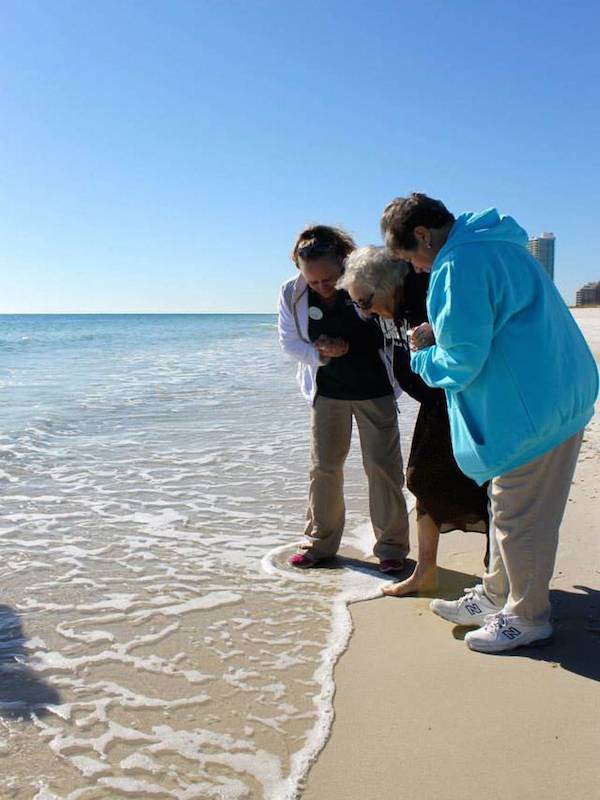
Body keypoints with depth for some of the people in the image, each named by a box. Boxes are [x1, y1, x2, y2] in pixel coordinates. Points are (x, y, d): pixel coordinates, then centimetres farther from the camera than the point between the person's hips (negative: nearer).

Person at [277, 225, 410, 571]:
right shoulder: (292, 293, -13)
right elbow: (289, 341, -2)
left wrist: (345, 346, -24)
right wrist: (319, 353, -20)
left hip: (374, 389, -2)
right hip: (327, 390, 3)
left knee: (382, 465, -1)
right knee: (324, 466, 8)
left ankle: (392, 545, 13)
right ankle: (321, 541, 23)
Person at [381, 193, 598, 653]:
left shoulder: (459, 264, -17)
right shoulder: (499, 245, 15)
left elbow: (462, 361, -18)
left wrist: (422, 359, 1)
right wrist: (437, 341, 17)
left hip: (534, 406, -10)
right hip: (556, 393, 10)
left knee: (518, 515, 3)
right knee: (508, 507, 19)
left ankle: (527, 617, 20)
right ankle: (496, 595, 34)